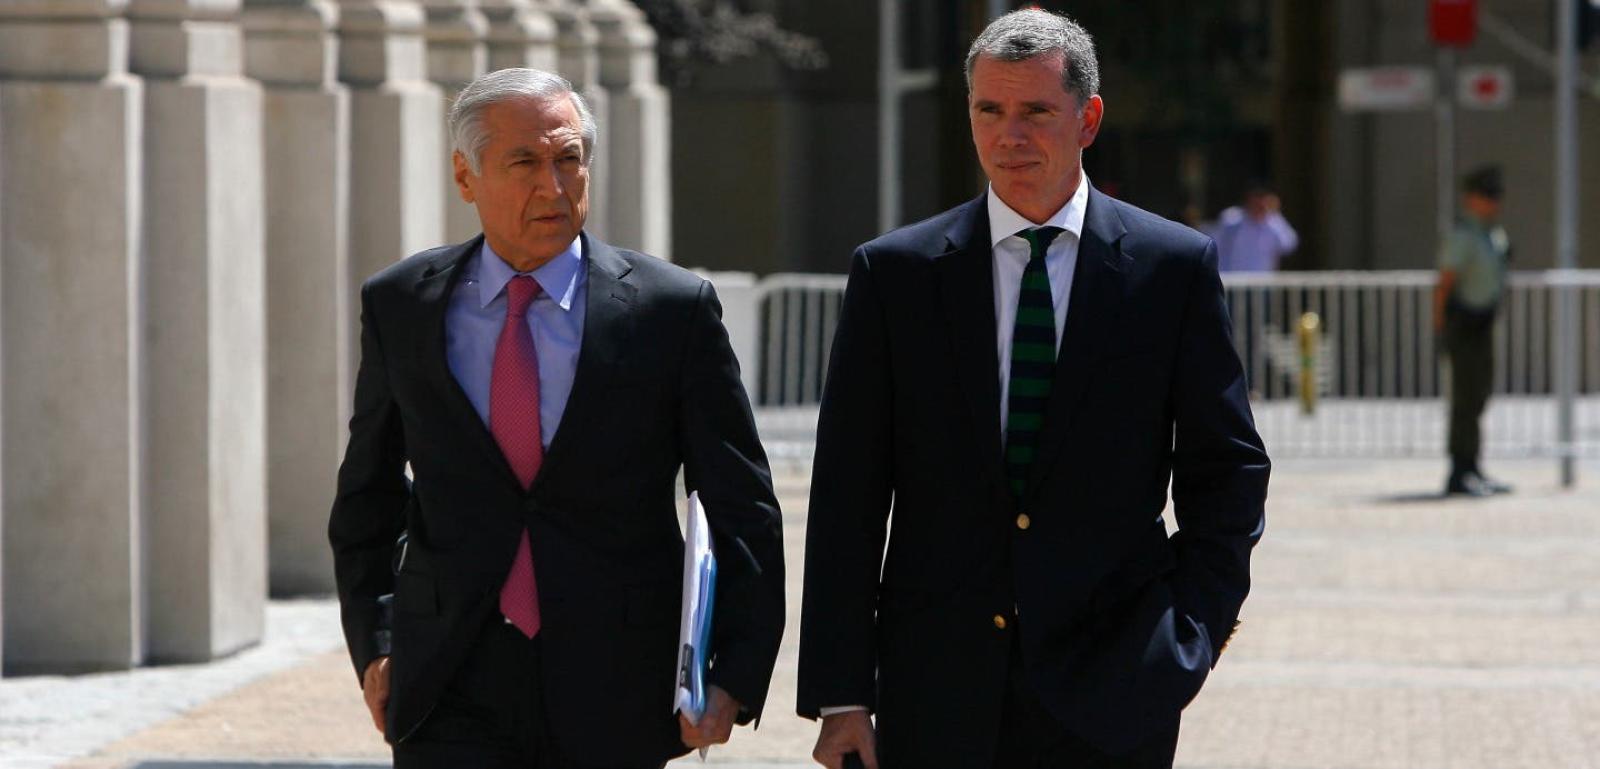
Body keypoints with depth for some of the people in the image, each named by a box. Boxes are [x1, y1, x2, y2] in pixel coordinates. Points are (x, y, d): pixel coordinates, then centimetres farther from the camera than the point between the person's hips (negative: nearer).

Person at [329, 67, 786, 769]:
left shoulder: (672, 309, -2)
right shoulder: (400, 306, 5)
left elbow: (742, 510, 2)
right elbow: (367, 495, 16)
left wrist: (734, 678, -6)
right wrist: (373, 646, 7)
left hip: (611, 702, 0)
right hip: (454, 697, 0)